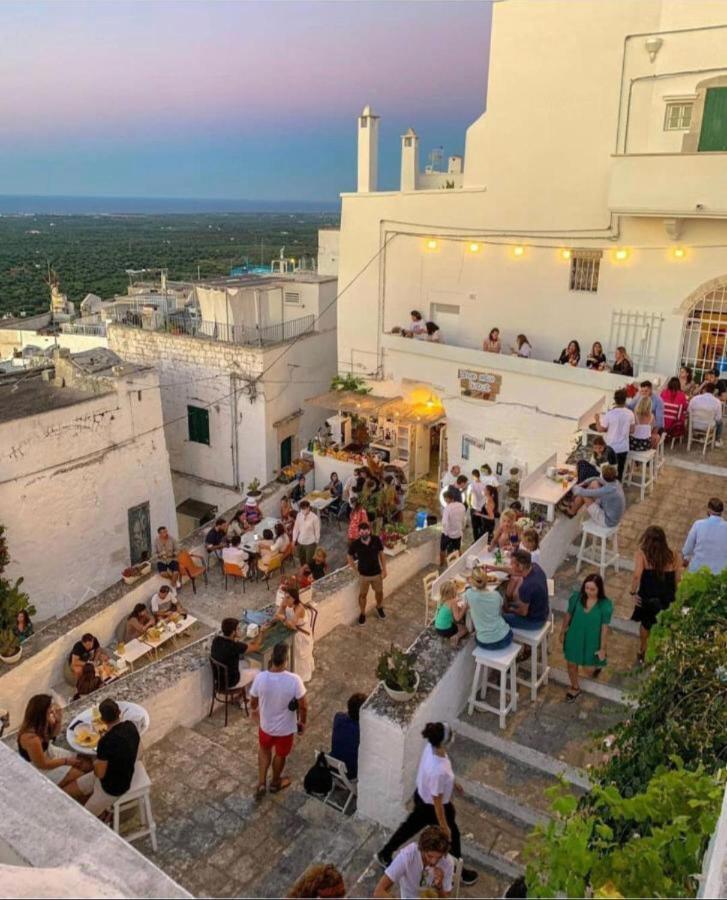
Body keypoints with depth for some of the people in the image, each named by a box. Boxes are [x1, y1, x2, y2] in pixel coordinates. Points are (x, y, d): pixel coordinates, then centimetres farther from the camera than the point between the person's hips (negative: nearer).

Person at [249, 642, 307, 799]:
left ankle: (261, 784, 33)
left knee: (264, 750, 33)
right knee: (280, 755, 27)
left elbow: (253, 702, -6)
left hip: (265, 725, 1)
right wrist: (302, 722, 3)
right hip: (285, 728, -1)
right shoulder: (294, 680, -30)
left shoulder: (260, 677, -25)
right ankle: (275, 783, 50)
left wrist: (255, 711, 17)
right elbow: (303, 706, -18)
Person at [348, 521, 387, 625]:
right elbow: (349, 556, -2)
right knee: (362, 595, 15)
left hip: (377, 572, 1)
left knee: (379, 592, 22)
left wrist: (384, 569, -3)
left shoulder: (376, 540, -18)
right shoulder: (355, 544, -21)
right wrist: (355, 570, -4)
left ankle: (379, 608, 51)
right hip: (363, 574, -1)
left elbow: (381, 554, -4)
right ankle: (362, 614, 40)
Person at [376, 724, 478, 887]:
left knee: (411, 825, 30)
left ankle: (384, 854, 51)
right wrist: (444, 826, -14)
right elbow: (437, 802, -28)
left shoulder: (431, 747, -20)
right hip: (432, 808, -7)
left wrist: (451, 783, 18)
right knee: (451, 836, 21)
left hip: (421, 796, 7)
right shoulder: (438, 771, -43)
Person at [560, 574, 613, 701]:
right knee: (571, 664, 15)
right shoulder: (576, 597, -18)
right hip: (574, 637, 2)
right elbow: (568, 615, -4)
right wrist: (562, 632, 7)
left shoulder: (605, 605, -24)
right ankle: (575, 688, 44)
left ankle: (597, 666, 62)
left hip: (592, 640, -2)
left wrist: (603, 648, -9)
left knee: (592, 664, 23)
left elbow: (605, 627, -15)